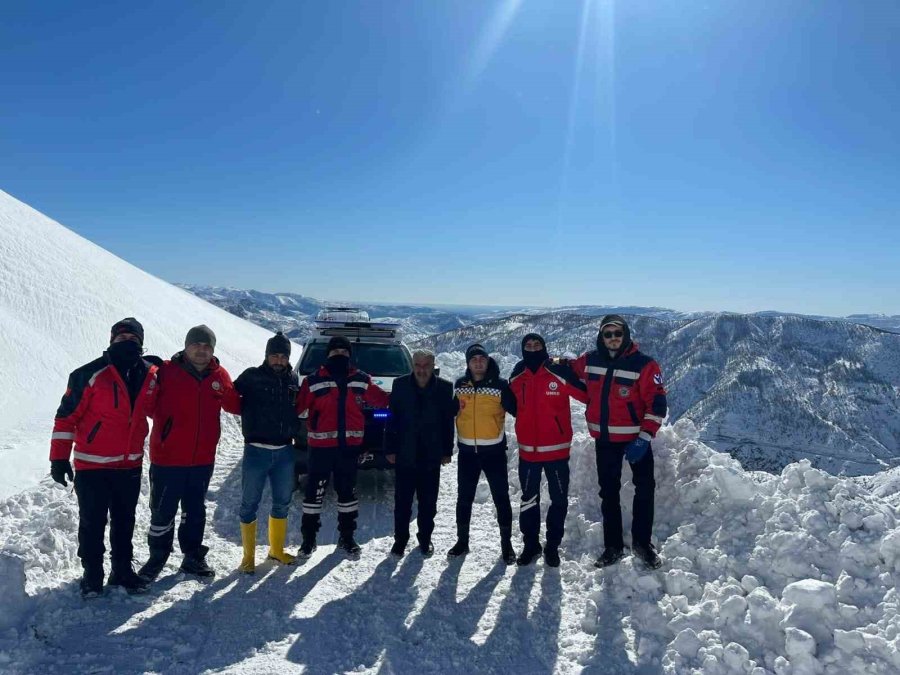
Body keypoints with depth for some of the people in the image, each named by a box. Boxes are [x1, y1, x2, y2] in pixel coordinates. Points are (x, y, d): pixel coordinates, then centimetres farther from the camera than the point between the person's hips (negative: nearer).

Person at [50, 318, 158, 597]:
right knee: (92, 522, 7)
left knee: (125, 521, 14)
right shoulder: (90, 374, -14)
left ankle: (122, 569, 28)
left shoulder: (151, 375, 0)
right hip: (92, 465, -4)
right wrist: (59, 458, -11)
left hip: (130, 464, 4)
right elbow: (66, 417, -11)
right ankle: (92, 574, 23)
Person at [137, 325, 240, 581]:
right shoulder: (166, 372, -9)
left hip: (203, 459, 4)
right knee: (163, 511, 9)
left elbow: (235, 406, 6)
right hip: (167, 457, -3)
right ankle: (157, 557, 29)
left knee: (195, 510, 18)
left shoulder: (219, 375, 2)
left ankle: (193, 556, 33)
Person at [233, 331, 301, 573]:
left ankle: (276, 549, 32)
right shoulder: (251, 377, -6)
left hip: (285, 451, 4)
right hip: (256, 451, -4)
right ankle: (248, 556, 19)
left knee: (282, 502, 15)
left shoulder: (292, 379, 6)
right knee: (249, 504, 5)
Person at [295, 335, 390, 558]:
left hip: (350, 444, 3)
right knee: (314, 491, 3)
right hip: (321, 445, -3)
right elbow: (297, 406, -7)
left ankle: (346, 536, 28)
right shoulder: (314, 380, -3)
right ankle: (308, 538, 19)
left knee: (347, 490, 13)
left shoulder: (361, 380, 5)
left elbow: (381, 399, 7)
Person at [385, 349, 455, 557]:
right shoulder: (400, 385, -2)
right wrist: (391, 449, -2)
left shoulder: (444, 388, -2)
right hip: (405, 455, 0)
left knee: (428, 502, 12)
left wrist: (447, 451, 1)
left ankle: (425, 538, 28)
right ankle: (400, 539, 23)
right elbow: (392, 419, 0)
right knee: (402, 501, 7)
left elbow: (448, 422, 2)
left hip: (431, 456, 0)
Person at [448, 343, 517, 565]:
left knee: (501, 498, 4)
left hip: (494, 450, -3)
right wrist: (454, 441, 14)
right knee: (464, 498, 13)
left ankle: (506, 543, 18)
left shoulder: (500, 385, -6)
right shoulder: (460, 385, 3)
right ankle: (462, 540, 28)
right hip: (467, 451, 3)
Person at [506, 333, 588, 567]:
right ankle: (530, 544, 29)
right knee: (528, 499, 13)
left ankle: (553, 545, 25)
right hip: (528, 450, 3)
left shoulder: (559, 373, -10)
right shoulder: (517, 377, 1)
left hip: (556, 449, -3)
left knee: (559, 499, 8)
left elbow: (586, 394, -6)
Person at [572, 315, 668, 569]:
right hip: (604, 438, 4)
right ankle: (613, 546, 23)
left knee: (645, 489, 4)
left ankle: (642, 542, 22)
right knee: (608, 492, 11)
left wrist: (644, 437, -19)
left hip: (636, 437, -3)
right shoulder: (589, 361, -1)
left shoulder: (644, 364, -14)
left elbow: (657, 403, -15)